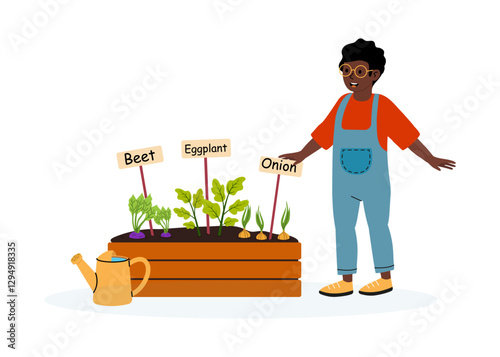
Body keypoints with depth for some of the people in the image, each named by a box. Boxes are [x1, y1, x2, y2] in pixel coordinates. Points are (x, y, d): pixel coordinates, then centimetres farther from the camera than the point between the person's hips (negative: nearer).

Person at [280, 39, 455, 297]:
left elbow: (407, 135, -10)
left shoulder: (383, 106, -11)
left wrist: (431, 160, -13)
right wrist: (300, 156, 7)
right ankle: (346, 282, 16)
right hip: (343, 185, 5)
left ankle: (385, 279, 19)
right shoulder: (342, 104, 1)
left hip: (374, 183, -5)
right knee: (343, 229, 7)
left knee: (378, 228, 5)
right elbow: (323, 135, 7)